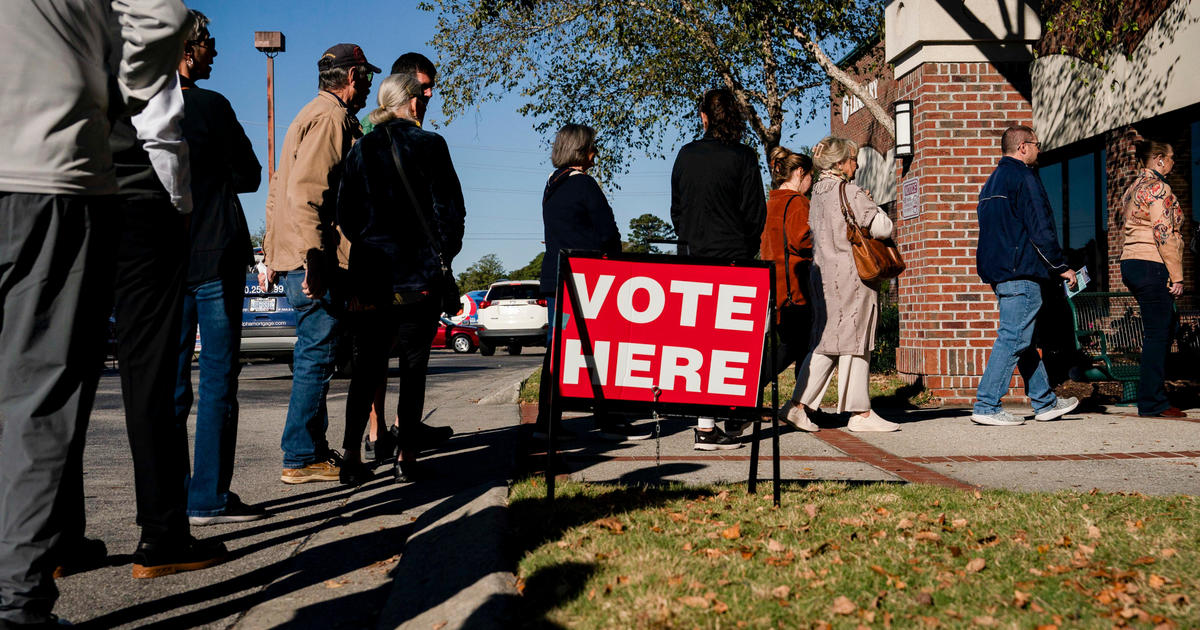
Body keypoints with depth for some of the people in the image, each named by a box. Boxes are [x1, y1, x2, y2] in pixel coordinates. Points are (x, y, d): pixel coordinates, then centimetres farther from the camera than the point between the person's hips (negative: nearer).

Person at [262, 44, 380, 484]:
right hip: (316, 261, -11)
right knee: (318, 354, -7)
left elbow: (278, 190, 25)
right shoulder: (333, 117, -8)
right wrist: (314, 257, -26)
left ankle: (314, 450, 22)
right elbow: (306, 190, -21)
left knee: (314, 356, 14)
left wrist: (273, 254, 25)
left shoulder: (311, 115, 24)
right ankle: (301, 458, -2)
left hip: (291, 256, 11)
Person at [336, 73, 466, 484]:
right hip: (418, 273, -3)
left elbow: (345, 213, 8)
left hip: (369, 274, 4)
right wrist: (443, 254, 7)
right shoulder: (429, 145, -2)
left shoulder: (361, 149, 9)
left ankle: (352, 456, 3)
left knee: (367, 367, 8)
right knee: (413, 366, 4)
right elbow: (450, 208, -5)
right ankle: (406, 457, 5)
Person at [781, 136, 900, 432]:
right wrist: (869, 207, 6)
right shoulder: (850, 192, -11)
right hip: (851, 275, -8)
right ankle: (861, 413, 7)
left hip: (824, 273, 8)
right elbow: (883, 227, -14)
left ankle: (798, 405, 7)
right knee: (854, 341, -1)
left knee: (827, 342, 11)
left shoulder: (818, 192, 13)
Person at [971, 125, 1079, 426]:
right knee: (1014, 338, -9)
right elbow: (1040, 229, -14)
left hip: (998, 273, 10)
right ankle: (987, 406, -10)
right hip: (1021, 272, -10)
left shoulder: (993, 181, 20)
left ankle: (1045, 402, 22)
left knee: (1024, 340, 14)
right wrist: (1061, 267, -6)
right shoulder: (1023, 177, -9)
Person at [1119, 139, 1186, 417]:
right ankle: (1152, 402, -3)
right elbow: (1163, 235, -17)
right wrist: (1176, 275, -15)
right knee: (1157, 333, -6)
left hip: (1130, 263, 10)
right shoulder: (1158, 188, -10)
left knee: (1164, 329, 15)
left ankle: (1153, 394, 18)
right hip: (1151, 266, -10)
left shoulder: (1133, 189, 19)